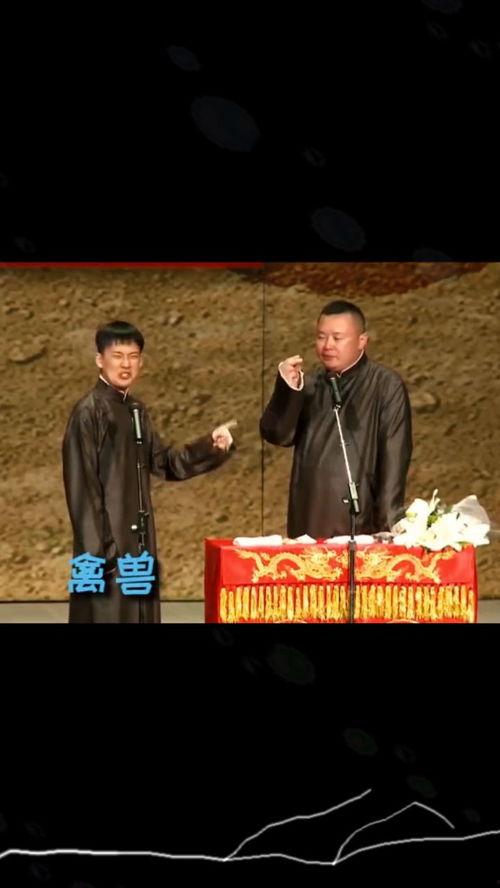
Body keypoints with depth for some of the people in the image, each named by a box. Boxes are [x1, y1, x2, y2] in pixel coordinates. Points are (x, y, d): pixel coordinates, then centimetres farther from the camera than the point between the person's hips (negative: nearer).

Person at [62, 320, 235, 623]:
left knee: (140, 614, 10)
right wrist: (98, 549, -18)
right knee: (108, 614, -6)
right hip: (107, 541, -8)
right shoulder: (88, 412, -12)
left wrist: (210, 447, 2)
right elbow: (81, 487, -15)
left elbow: (164, 463, 17)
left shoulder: (137, 411, 11)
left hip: (139, 539, 8)